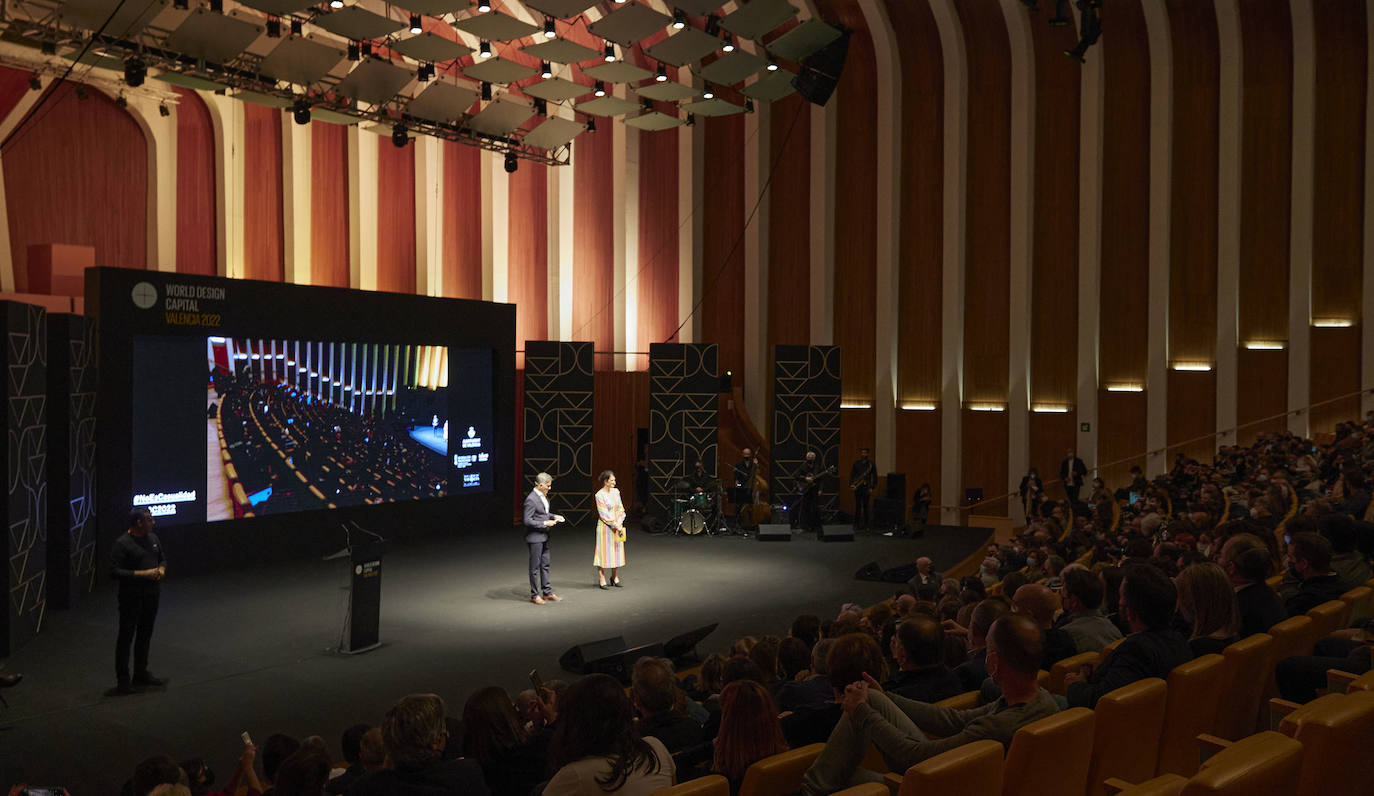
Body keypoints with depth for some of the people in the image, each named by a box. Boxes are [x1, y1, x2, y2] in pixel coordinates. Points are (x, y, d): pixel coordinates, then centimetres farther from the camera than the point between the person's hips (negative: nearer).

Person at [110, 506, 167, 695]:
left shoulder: (153, 538, 8)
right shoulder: (122, 543, -14)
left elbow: (163, 558, 22)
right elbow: (114, 571, -18)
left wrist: (161, 569, -1)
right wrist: (142, 574, -21)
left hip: (152, 595, 7)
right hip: (131, 598, -7)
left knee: (145, 635, 15)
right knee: (126, 636, 0)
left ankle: (141, 674, 27)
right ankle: (122, 680, 7)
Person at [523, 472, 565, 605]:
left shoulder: (543, 496, 7)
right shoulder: (531, 499, -21)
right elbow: (527, 521, -23)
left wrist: (553, 516, 6)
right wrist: (545, 523, -21)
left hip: (543, 536, 9)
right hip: (534, 537, -9)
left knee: (545, 565, 15)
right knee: (535, 567, 2)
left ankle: (547, 592, 24)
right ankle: (534, 595, 13)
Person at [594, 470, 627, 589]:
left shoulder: (616, 492, 7)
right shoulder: (600, 495, -11)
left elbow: (621, 509, 8)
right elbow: (604, 514, -13)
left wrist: (619, 523, -5)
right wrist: (615, 525, -14)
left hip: (617, 527, 6)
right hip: (605, 527, -6)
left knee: (616, 551, 10)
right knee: (604, 552, -2)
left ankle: (615, 577, 22)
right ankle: (601, 579, 4)